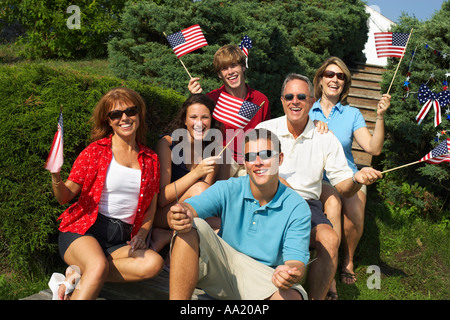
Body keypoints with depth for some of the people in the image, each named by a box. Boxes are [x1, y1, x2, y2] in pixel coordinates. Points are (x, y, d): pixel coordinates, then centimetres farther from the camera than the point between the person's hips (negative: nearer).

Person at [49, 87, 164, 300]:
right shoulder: (95, 151, 2)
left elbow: (151, 208, 16)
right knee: (99, 265, -37)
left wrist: (141, 236, -1)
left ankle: (79, 276, -18)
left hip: (121, 239, 4)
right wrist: (56, 177, -19)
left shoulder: (150, 160, 12)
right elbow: (65, 197, 3)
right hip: (83, 230, -4)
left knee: (154, 263, -27)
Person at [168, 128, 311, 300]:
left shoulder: (297, 208, -8)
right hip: (220, 265, 1)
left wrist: (291, 274, -40)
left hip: (265, 277, -1)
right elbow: (190, 207, -20)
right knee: (191, 227, -25)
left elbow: (296, 261, -15)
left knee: (292, 296, -35)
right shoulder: (228, 189, -6)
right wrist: (181, 216, -46)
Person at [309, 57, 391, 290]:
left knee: (354, 210, -28)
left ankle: (348, 261, 1)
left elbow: (374, 148, -3)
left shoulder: (352, 114, 10)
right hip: (317, 178, -1)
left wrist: (380, 117, -13)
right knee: (333, 202, -33)